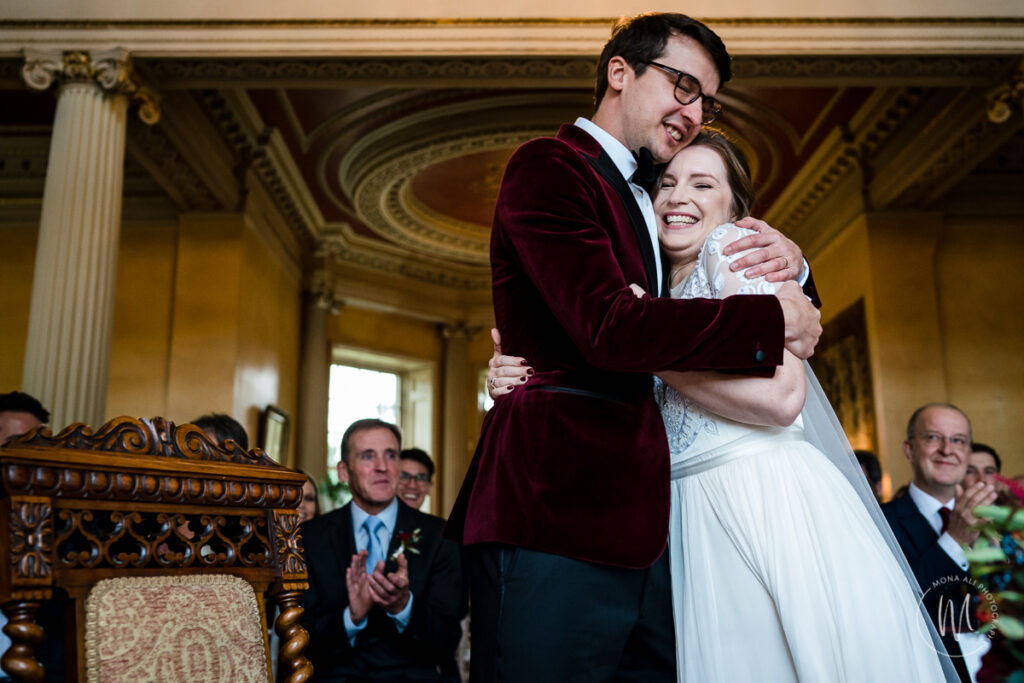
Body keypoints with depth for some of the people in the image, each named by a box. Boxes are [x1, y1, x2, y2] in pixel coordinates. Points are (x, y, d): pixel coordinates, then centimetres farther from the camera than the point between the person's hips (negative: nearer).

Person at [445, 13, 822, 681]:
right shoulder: (549, 166, -3)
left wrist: (787, 259, 7)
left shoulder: (650, 203, 23)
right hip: (555, 512, -8)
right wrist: (776, 317, -9)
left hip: (639, 523, 8)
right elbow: (608, 327, -20)